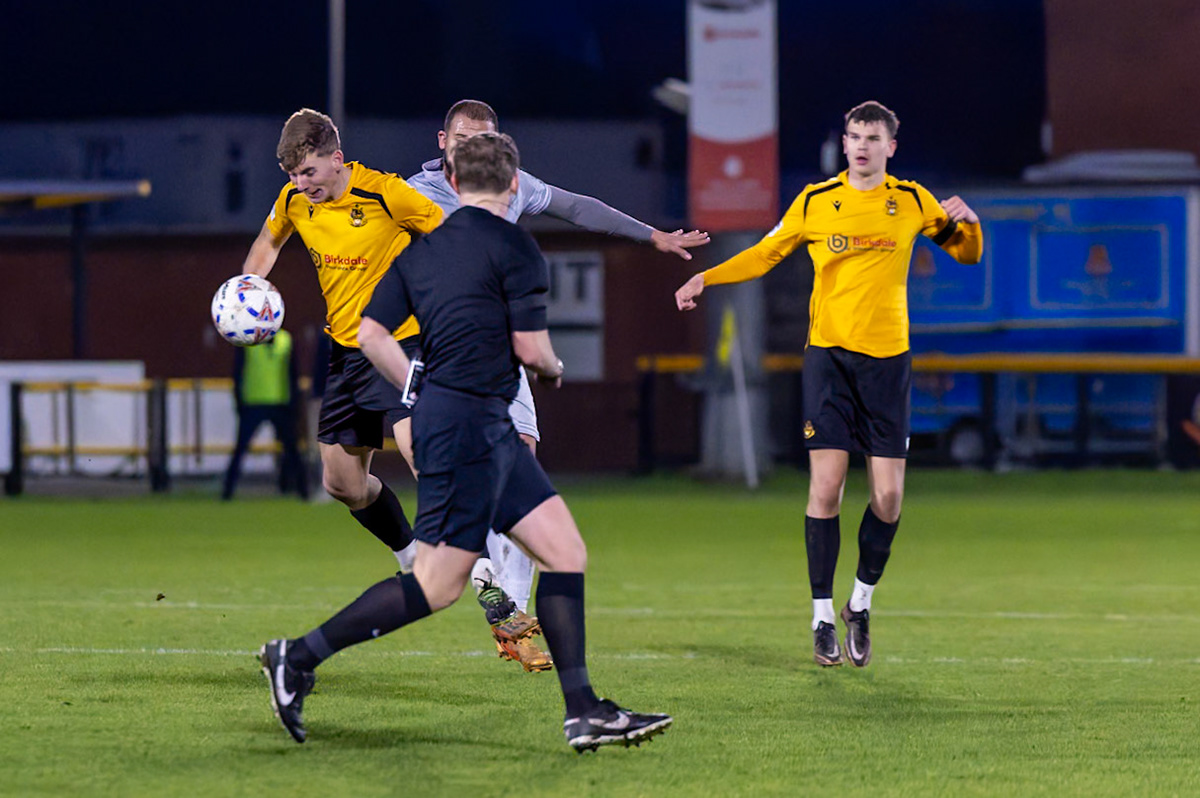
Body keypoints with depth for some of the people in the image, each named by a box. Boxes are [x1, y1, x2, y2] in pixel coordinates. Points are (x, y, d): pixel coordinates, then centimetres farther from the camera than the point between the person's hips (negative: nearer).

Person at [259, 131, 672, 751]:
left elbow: (371, 334, 11)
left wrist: (423, 393, 21)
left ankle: (584, 713, 2)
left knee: (565, 552, 6)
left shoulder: (421, 245, 13)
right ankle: (299, 657, -3)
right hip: (469, 425, -9)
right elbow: (531, 349, -11)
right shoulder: (514, 247, -9)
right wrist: (555, 372, 12)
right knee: (438, 584, -7)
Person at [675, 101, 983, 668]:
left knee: (888, 496, -4)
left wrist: (966, 222, -6)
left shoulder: (912, 201, 6)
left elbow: (968, 253, 16)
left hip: (889, 359, 1)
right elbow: (764, 254, 13)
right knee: (826, 486, -8)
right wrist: (706, 278, 0)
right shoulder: (815, 201, 3)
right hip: (829, 355, -1)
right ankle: (823, 617, 1)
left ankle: (861, 602, 19)